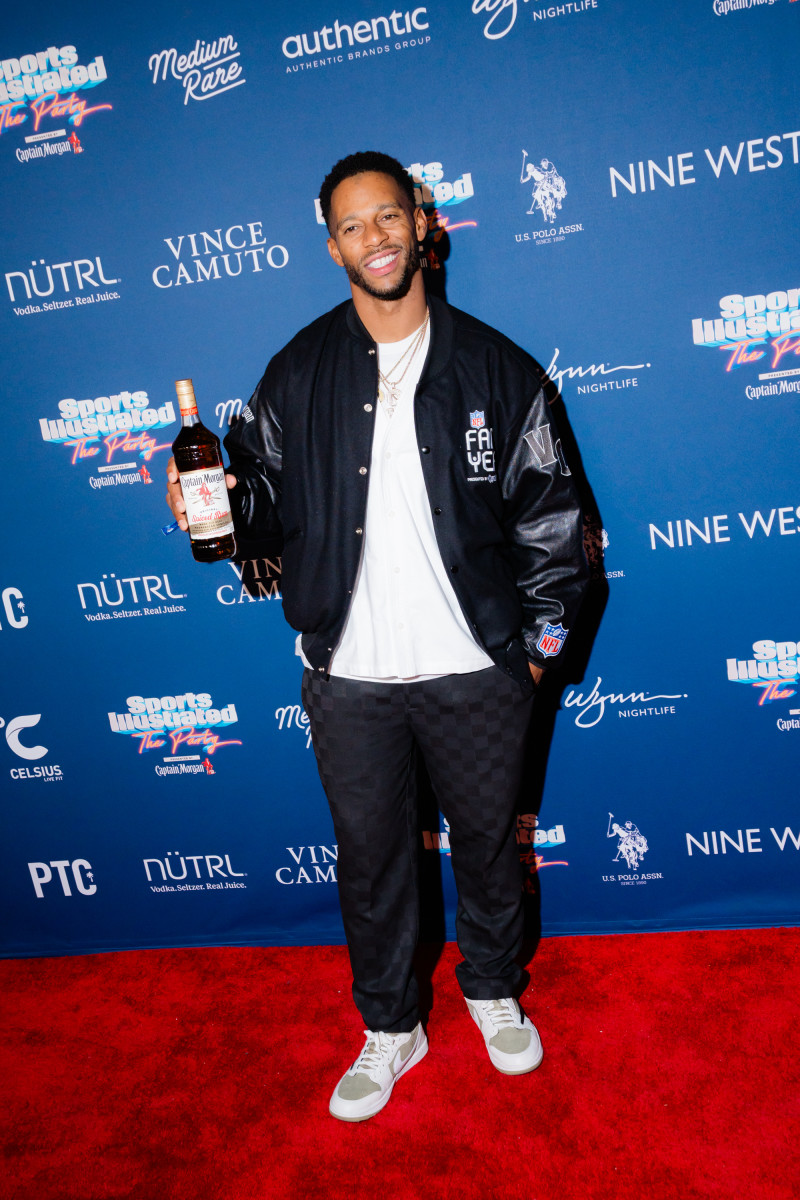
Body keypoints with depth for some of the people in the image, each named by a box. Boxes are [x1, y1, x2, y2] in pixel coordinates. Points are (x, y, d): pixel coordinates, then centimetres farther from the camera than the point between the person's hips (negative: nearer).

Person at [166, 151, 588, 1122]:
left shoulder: (492, 366, 1)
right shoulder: (298, 374, 2)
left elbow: (546, 508, 4)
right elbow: (266, 494, 8)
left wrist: (542, 631, 1)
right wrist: (221, 498, -14)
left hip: (474, 669, 0)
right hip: (349, 677, 1)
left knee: (486, 841, 17)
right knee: (369, 857, 14)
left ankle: (493, 990, 46)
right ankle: (390, 1028, 38)